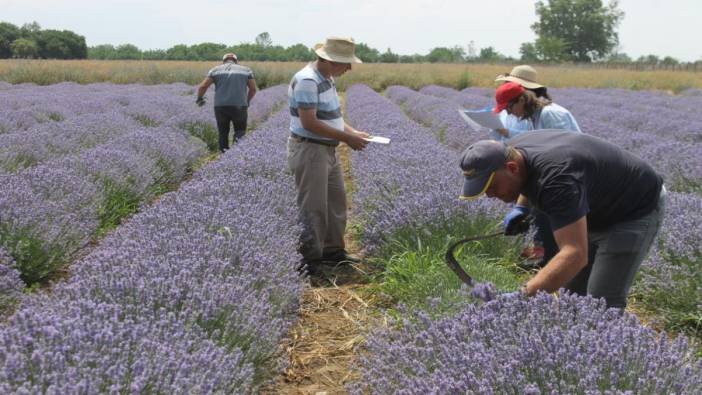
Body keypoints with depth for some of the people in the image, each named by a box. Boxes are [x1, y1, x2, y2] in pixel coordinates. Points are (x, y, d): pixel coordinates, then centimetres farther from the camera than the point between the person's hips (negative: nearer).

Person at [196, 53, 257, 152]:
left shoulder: (216, 70, 10)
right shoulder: (246, 70, 12)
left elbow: (203, 86, 3)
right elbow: (253, 88, 11)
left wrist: (199, 98, 20)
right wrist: (247, 101, 28)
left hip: (220, 107, 1)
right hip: (239, 106, -1)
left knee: (223, 133, 17)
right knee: (240, 132, 12)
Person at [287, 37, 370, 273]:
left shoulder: (327, 78, 11)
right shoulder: (307, 80, -21)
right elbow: (309, 122, -26)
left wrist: (353, 132, 4)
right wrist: (346, 137, -21)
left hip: (328, 151, 10)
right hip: (309, 151, -10)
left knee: (336, 201, 16)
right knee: (313, 208, -3)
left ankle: (333, 250, 28)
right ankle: (310, 259, 7)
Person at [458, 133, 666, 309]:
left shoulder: (555, 177, -41)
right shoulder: (511, 151, -13)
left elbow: (575, 255, -49)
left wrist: (523, 295, -56)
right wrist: (521, 206, -6)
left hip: (636, 209, -9)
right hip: (597, 213, 9)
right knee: (573, 294, 7)